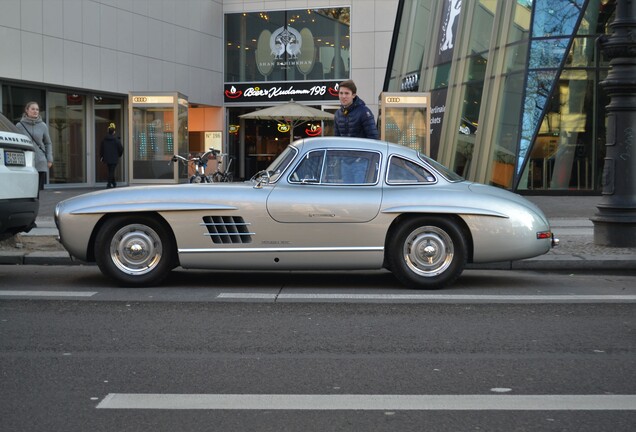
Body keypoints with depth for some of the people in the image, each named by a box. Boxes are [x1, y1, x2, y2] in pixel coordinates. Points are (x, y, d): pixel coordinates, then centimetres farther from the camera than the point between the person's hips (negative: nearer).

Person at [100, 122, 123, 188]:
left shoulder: (104, 140, 0)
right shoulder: (116, 140, -12)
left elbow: (101, 149, 6)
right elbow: (121, 148, -8)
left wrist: (101, 157, 16)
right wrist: (119, 155, 11)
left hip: (107, 158, 4)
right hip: (114, 158, -4)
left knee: (110, 171, 17)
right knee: (111, 171, -1)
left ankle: (113, 183, 26)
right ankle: (109, 184, -7)